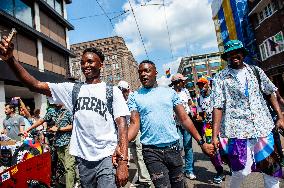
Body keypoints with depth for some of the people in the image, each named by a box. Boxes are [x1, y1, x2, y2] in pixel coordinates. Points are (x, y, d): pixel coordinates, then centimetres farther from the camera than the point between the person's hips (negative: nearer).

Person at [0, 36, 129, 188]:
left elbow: (121, 124, -10)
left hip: (107, 158, -3)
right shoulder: (72, 89, 5)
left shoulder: (112, 91, -4)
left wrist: (123, 161, -17)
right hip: (83, 159, 4)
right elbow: (36, 85, -4)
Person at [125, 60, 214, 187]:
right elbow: (135, 124, -6)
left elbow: (184, 119, 4)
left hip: (173, 149, 2)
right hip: (151, 152, -2)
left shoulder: (170, 92, 4)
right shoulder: (134, 97, 1)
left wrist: (201, 142, 0)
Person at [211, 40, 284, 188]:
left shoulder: (255, 71, 9)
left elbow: (270, 93, 16)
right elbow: (218, 107, -9)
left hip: (264, 127, 4)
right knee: (241, 171, 0)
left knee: (272, 168, 12)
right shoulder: (220, 78, -3)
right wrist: (215, 136, -15)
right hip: (238, 130, -4)